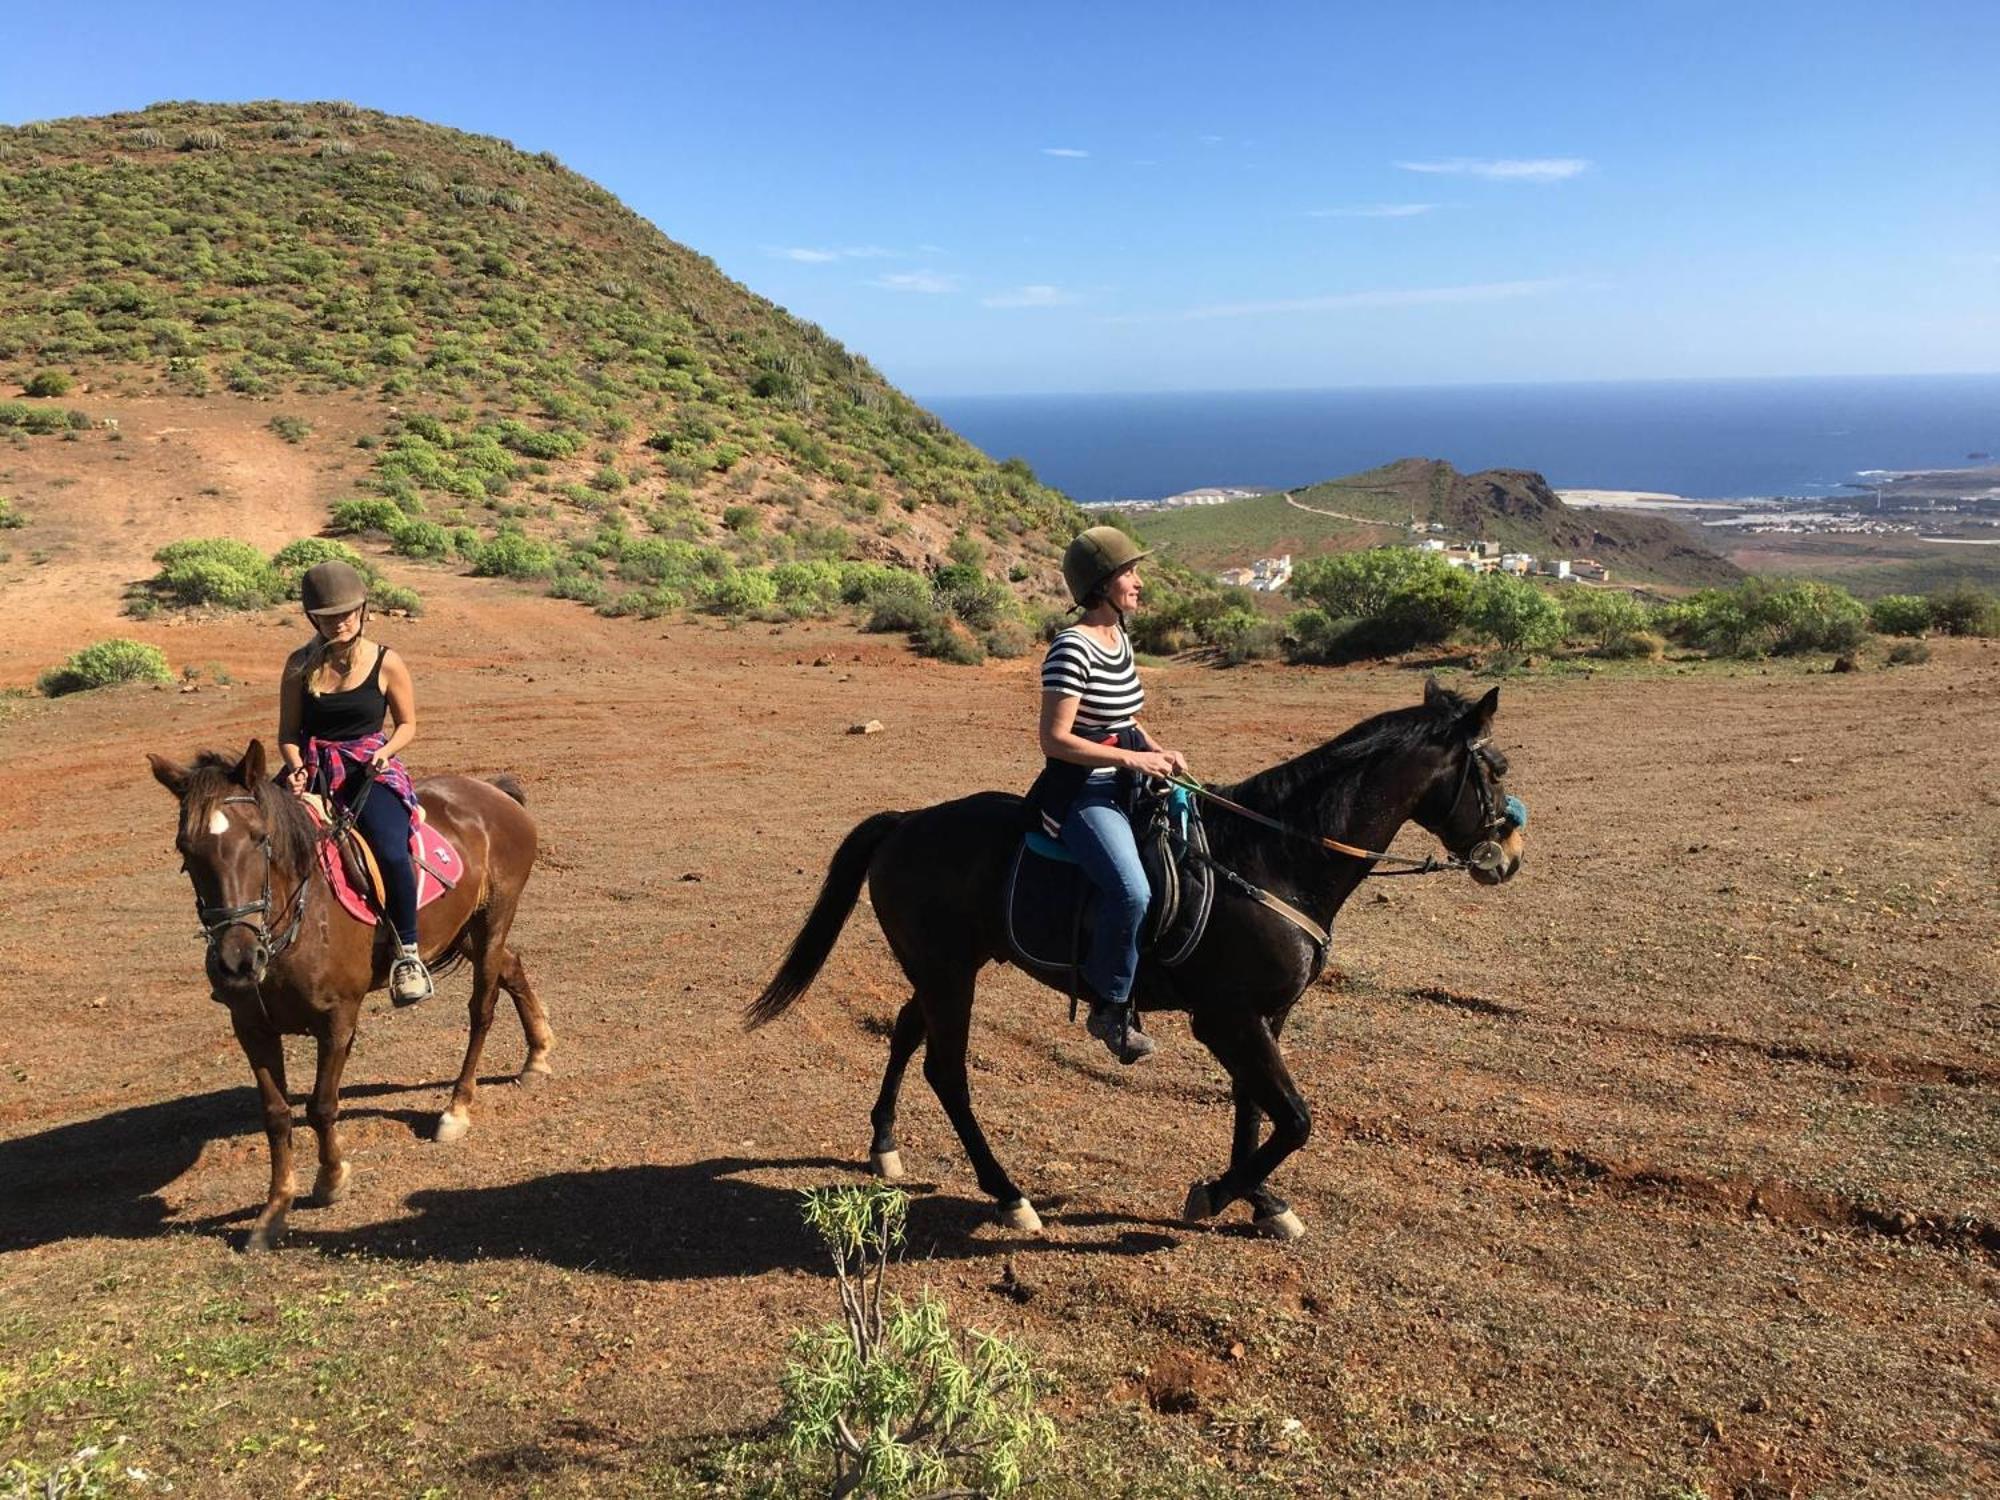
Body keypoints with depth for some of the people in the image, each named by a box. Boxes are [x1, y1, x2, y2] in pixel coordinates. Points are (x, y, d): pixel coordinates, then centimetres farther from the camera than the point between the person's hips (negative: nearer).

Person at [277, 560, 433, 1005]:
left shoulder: (386, 663, 0)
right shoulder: (301, 664, 5)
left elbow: (407, 724, 9)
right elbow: (287, 732, 9)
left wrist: (386, 751, -12)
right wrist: (297, 767, -11)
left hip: (370, 771, -3)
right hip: (312, 772, 3)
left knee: (391, 851, -29)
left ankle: (408, 952, -13)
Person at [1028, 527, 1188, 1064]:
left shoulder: (1120, 638, 12)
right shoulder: (1072, 649, -16)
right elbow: (1055, 740, -19)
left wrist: (1157, 749, 5)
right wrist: (1134, 759, -20)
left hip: (1123, 785, 10)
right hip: (1080, 793, -10)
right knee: (1132, 892, -27)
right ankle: (1109, 1008, -7)